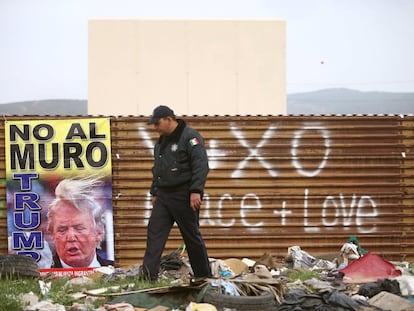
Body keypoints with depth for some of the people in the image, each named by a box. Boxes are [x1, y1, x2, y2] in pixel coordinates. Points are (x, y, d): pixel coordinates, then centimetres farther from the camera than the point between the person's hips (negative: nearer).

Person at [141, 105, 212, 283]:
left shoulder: (190, 136, -10)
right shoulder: (161, 141, 17)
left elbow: (201, 166, -18)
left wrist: (196, 191, -24)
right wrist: (154, 192, 23)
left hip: (184, 196, -8)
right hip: (163, 195, 8)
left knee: (192, 235, 1)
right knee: (154, 231, -4)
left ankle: (203, 275, 14)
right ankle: (149, 273, -7)